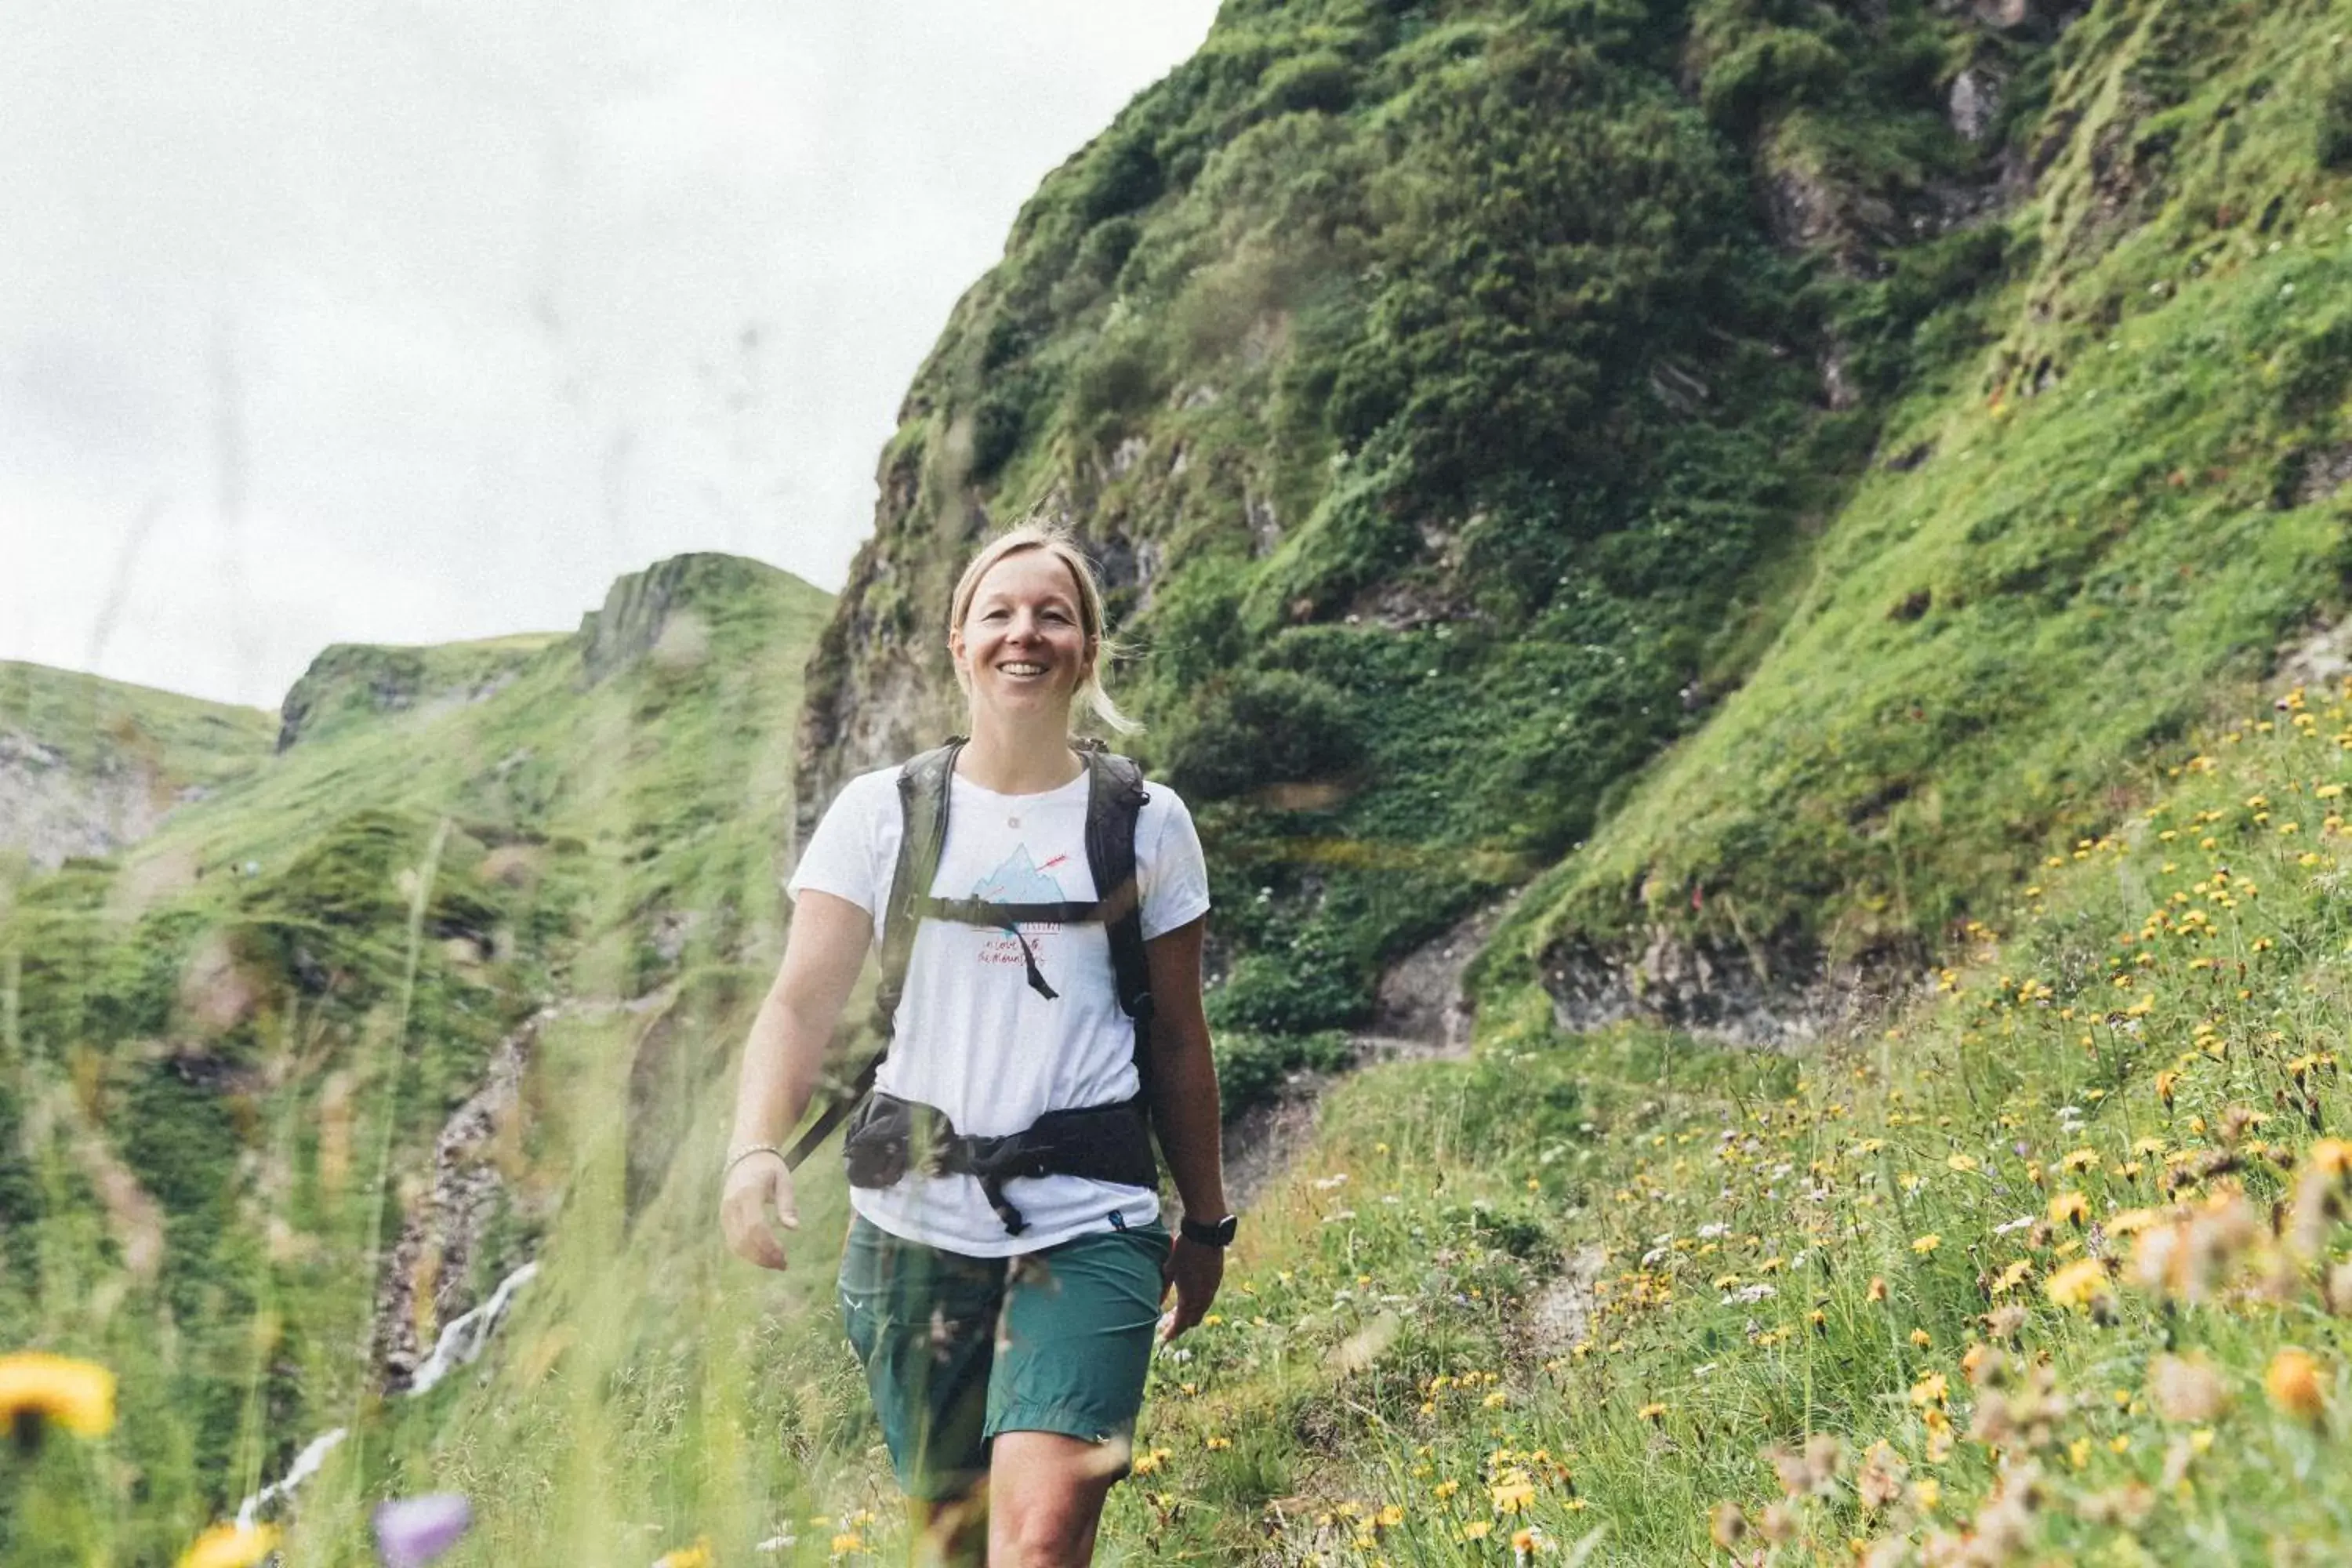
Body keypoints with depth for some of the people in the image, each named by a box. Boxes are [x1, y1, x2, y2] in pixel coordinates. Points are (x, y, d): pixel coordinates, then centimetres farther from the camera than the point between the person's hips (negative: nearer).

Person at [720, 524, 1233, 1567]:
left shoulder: (1146, 824, 3)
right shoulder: (882, 812, 2)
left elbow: (1177, 1042, 8)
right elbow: (802, 1002, -5)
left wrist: (1206, 1222, 13)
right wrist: (755, 1148, -22)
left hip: (1090, 1222, -1)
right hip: (915, 1222, 2)